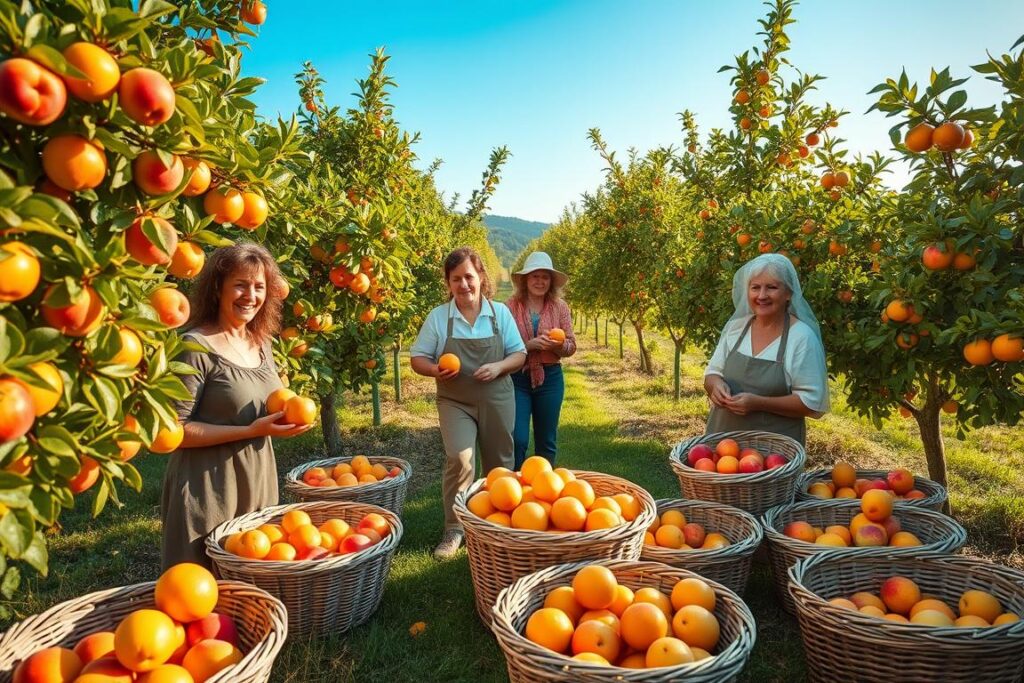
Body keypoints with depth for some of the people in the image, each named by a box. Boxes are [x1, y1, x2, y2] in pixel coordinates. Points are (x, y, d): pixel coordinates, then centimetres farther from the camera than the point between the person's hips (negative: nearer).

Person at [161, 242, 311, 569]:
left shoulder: (261, 342, 6)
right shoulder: (197, 346, -15)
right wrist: (250, 430, -22)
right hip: (209, 491, -7)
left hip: (260, 484, 7)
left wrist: (286, 413, -3)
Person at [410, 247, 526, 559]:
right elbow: (418, 358, 1)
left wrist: (498, 367, -16)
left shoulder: (500, 313, 0)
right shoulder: (437, 317, -3)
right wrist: (436, 370, -20)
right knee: (459, 458, -20)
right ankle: (453, 530, -4)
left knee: (499, 463, 11)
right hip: (455, 402, -2)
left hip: (497, 401, 2)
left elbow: (519, 354, 4)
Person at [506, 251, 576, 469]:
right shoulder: (511, 306, -5)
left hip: (550, 378, 2)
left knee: (547, 441, 13)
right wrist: (529, 345, -21)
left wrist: (558, 345, -18)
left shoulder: (560, 307, 1)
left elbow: (571, 346, 3)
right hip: (517, 378, -2)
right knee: (517, 439, -3)